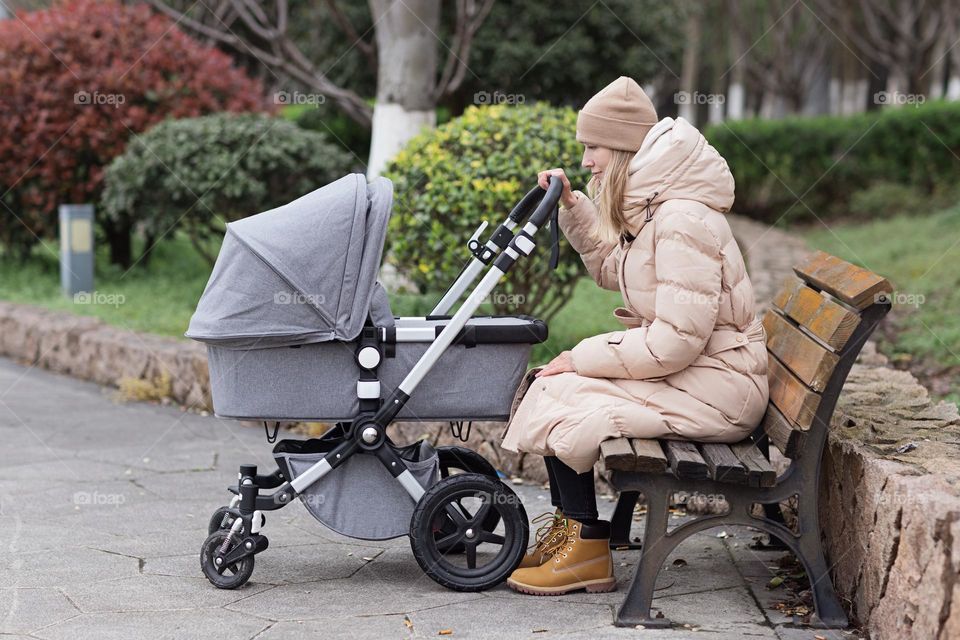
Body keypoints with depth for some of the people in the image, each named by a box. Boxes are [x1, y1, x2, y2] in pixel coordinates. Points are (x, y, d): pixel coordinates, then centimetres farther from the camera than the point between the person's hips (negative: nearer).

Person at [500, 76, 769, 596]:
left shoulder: (683, 220, -21)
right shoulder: (651, 211, 11)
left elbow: (678, 339, -26)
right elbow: (612, 270, 30)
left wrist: (584, 358, -16)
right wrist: (572, 206, 16)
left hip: (712, 390, -10)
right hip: (683, 373, 10)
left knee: (560, 402, -16)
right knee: (549, 386, 4)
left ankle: (588, 553, -4)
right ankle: (566, 533, 10)